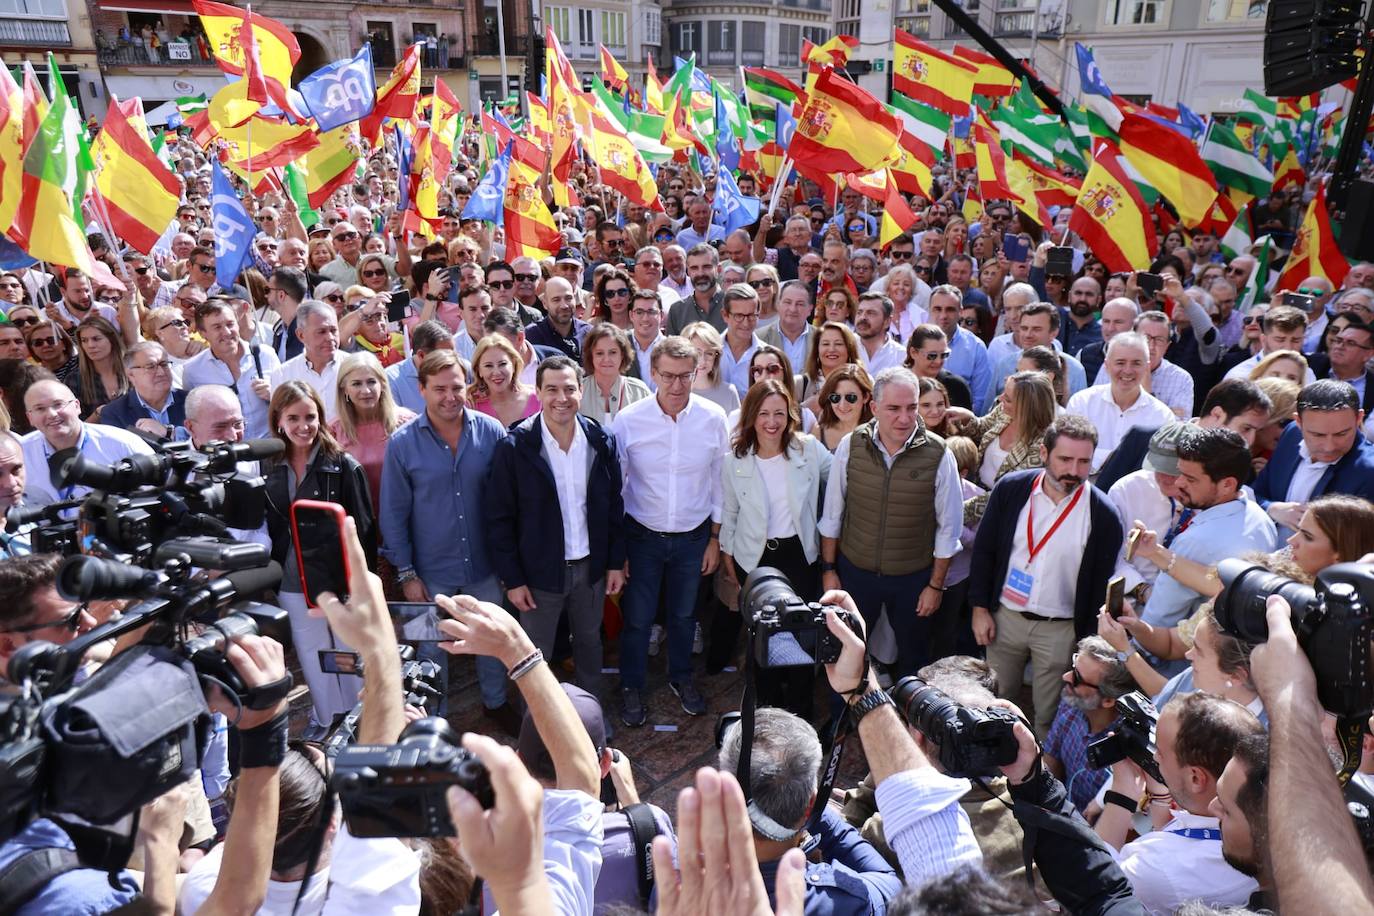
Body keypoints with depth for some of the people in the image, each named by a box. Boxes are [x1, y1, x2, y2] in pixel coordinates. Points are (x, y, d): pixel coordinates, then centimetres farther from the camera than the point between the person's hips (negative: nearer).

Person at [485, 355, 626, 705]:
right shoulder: (514, 447, -16)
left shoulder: (602, 441, -6)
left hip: (591, 567, 3)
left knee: (590, 643, 22)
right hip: (540, 571, -3)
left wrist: (616, 562, 4)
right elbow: (499, 518, -11)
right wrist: (512, 579, -11)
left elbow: (613, 506, 3)